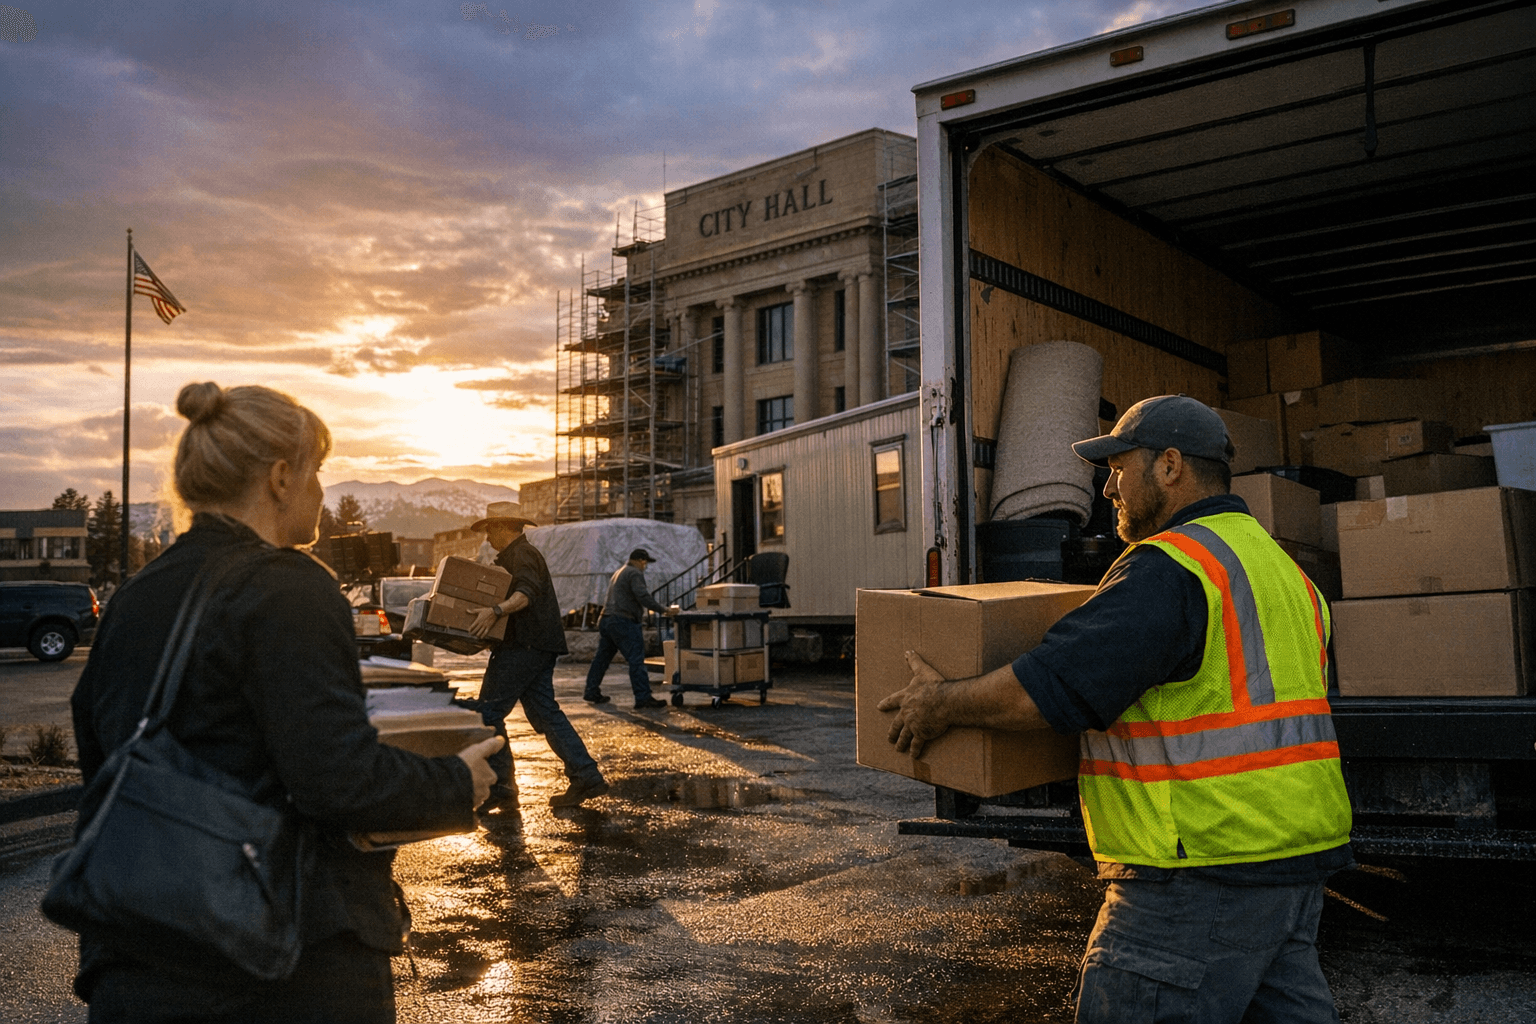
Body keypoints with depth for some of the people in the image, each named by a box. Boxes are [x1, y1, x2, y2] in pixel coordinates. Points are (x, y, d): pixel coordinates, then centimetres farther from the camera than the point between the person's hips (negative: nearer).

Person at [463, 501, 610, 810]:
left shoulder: (522, 554, -9)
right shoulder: (512, 556, 25)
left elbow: (526, 593, -27)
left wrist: (496, 611, -40)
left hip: (524, 647, -11)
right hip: (535, 646, 11)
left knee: (488, 713, -7)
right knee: (544, 712, 8)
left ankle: (500, 789, -6)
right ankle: (586, 776, 5)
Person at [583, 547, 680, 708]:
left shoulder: (619, 573, 24)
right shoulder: (635, 573, -7)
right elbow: (643, 597, -18)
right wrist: (664, 610, -14)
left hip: (606, 620, 10)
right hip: (623, 621, -10)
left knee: (602, 657, 16)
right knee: (636, 660, -10)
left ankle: (592, 692, 23)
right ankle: (643, 697, -12)